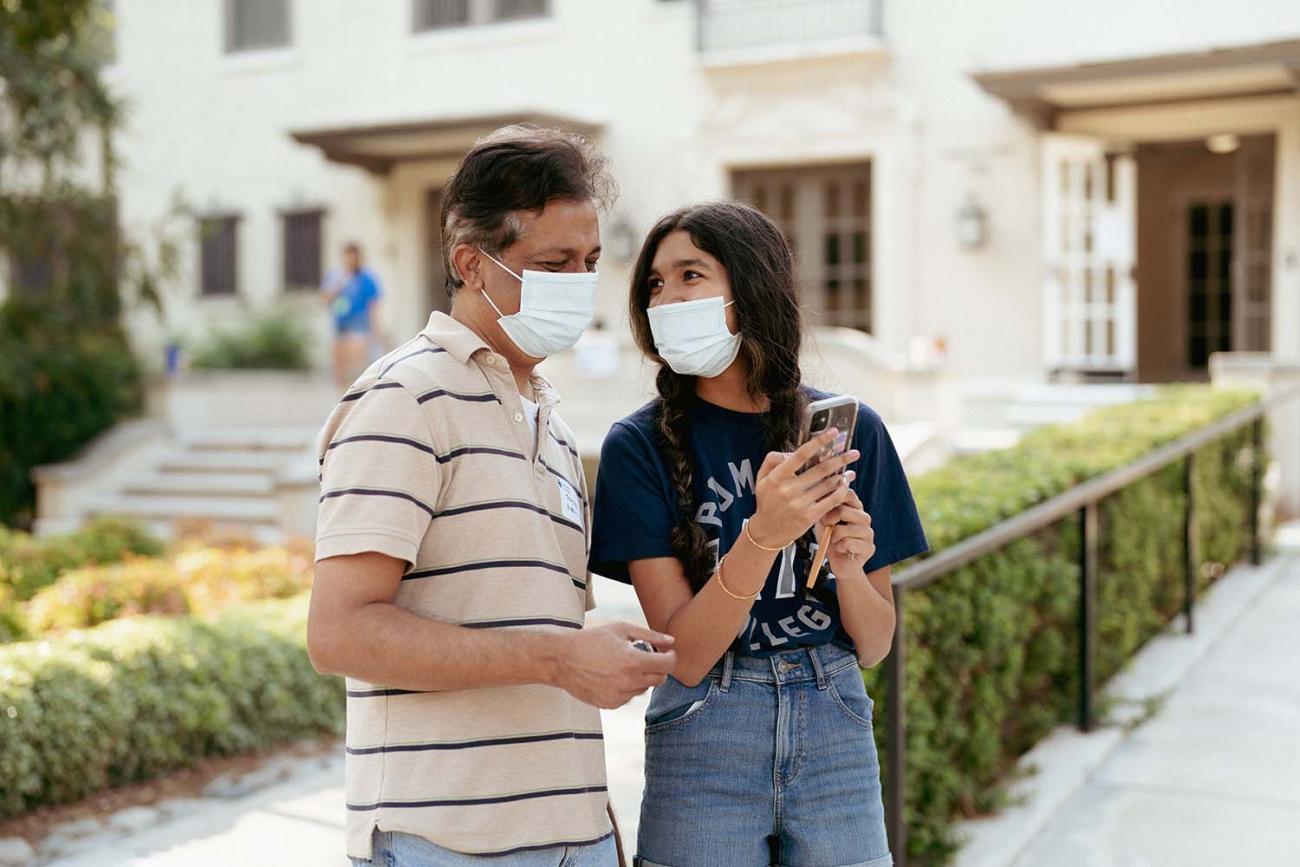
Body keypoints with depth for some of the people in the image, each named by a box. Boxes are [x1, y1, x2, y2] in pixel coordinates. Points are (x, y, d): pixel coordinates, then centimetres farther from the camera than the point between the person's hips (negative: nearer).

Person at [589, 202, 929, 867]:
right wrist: (763, 534, -28)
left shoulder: (850, 429, -2)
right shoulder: (640, 445, -8)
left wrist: (849, 569, -17)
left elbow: (874, 646, 4)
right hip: (704, 747, -2)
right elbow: (685, 655, -14)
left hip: (836, 737, 2)